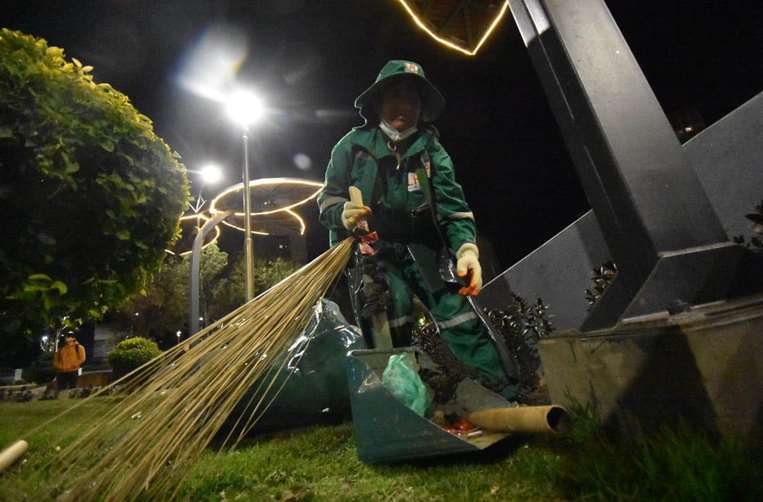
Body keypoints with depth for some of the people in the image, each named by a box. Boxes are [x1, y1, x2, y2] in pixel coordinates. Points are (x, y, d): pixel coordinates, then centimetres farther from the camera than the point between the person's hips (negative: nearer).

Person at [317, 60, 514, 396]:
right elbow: (327, 197, 6)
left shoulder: (430, 149, 8)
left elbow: (452, 205, -2)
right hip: (370, 247, -1)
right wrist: (342, 213, -18)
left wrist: (466, 247, -19)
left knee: (460, 316, -9)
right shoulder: (354, 144, 4)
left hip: (421, 247, 2)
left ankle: (502, 396, 1)